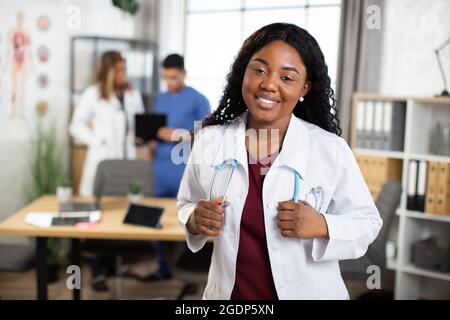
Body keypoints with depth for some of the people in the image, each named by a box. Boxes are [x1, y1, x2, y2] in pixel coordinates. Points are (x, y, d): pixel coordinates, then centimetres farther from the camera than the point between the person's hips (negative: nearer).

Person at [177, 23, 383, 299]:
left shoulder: (331, 149, -14)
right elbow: (187, 204, 5)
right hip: (228, 292, 2)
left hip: (307, 293, -1)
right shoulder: (209, 140, -7)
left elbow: (367, 222, -6)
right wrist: (194, 220, -15)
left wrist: (322, 226, -24)